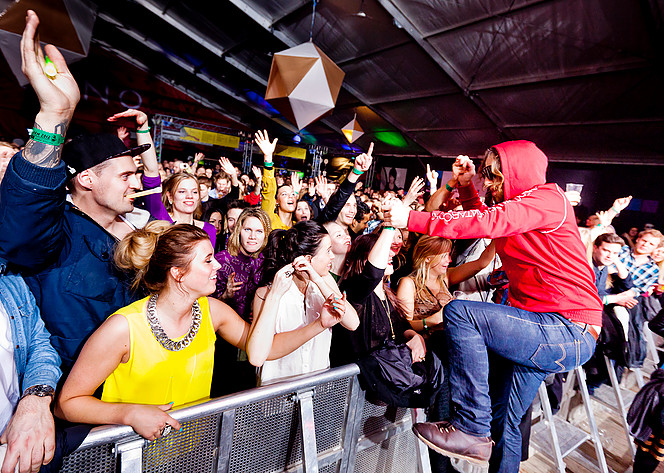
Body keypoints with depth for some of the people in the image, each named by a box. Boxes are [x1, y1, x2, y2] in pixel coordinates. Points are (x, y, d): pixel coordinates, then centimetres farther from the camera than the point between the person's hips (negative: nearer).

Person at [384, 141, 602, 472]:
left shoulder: (547, 198, -11)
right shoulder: (522, 205, 17)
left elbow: (487, 222, -25)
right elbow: (485, 221, 29)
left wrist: (410, 218, -25)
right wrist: (466, 184, 15)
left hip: (570, 333, -10)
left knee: (459, 312, -21)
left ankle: (472, 429, -12)